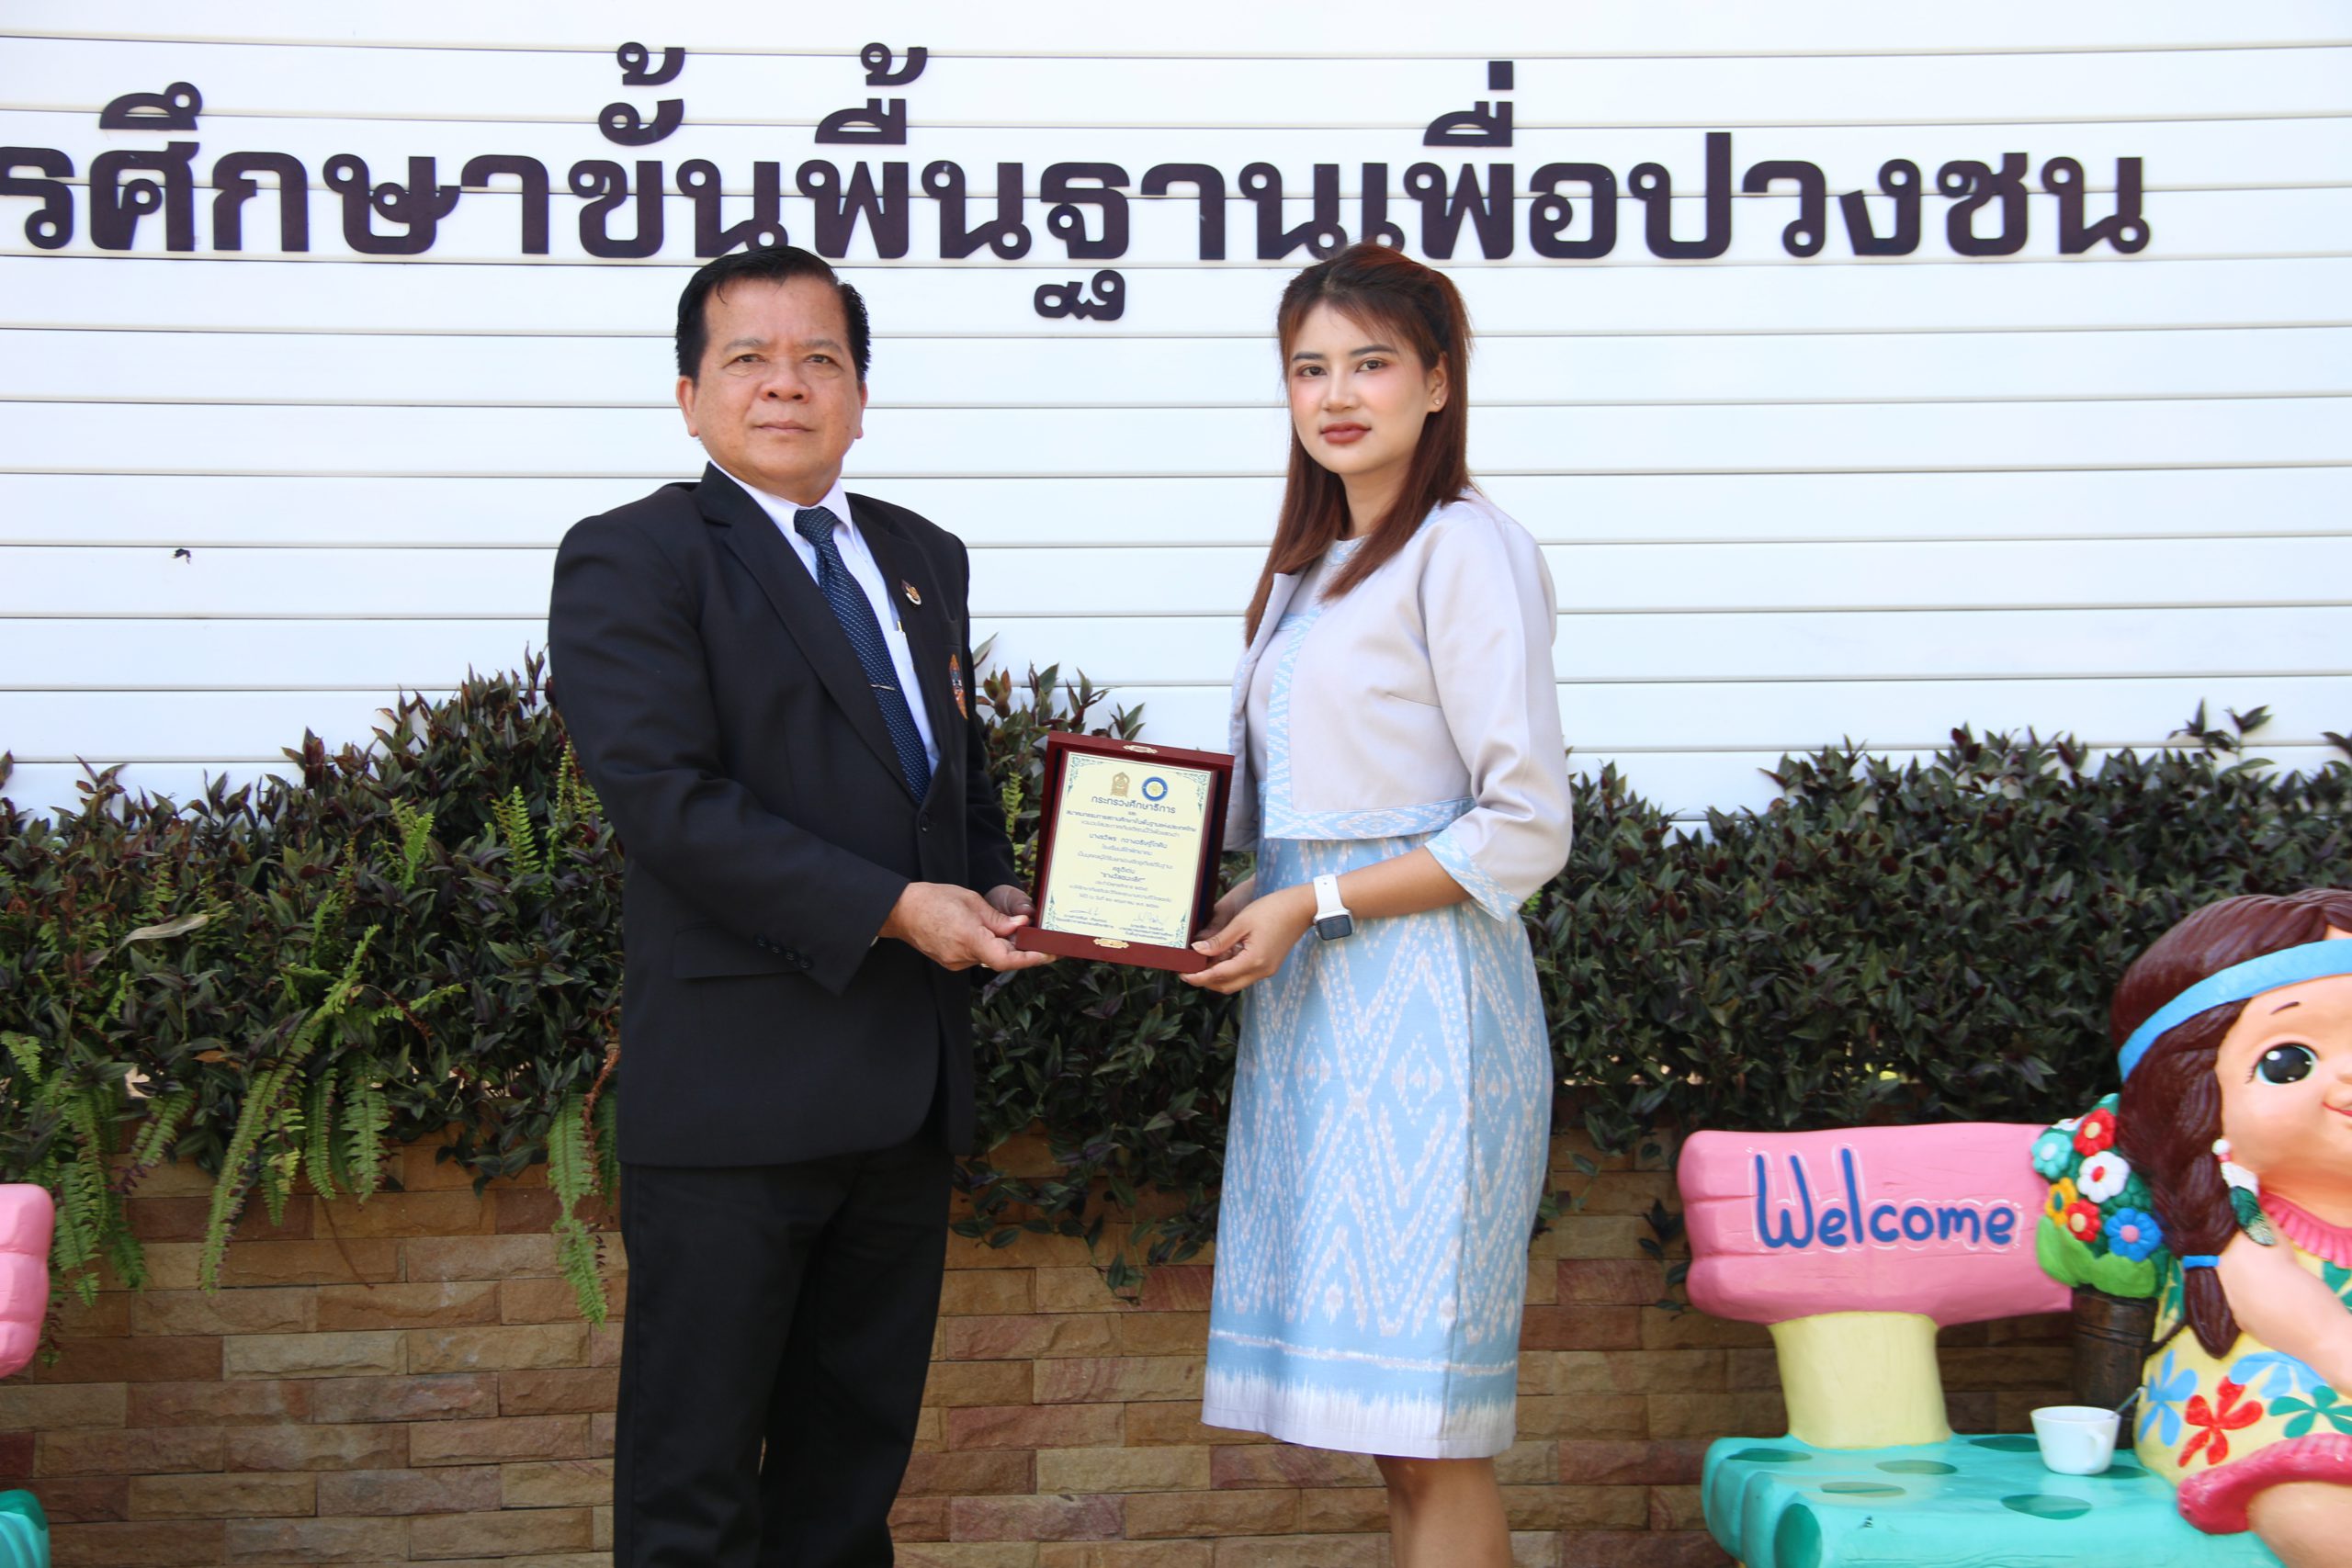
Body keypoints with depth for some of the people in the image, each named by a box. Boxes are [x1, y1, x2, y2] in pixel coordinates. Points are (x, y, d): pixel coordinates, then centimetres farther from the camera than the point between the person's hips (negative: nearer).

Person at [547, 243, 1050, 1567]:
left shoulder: (925, 559, 16)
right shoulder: (631, 562, -6)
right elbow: (669, 800, -17)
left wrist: (993, 892, 3)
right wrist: (891, 908, -20)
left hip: (907, 1084, 7)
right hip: (739, 1089, -7)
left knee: (856, 1459, 16)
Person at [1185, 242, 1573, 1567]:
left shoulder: (1465, 550, -7)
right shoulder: (1309, 566, 19)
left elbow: (1526, 830, -12)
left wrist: (1316, 905, -13)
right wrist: (1230, 903, 7)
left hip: (1421, 1002, -8)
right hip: (1310, 1008, 8)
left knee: (1429, 1432, -6)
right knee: (1380, 1419, 8)